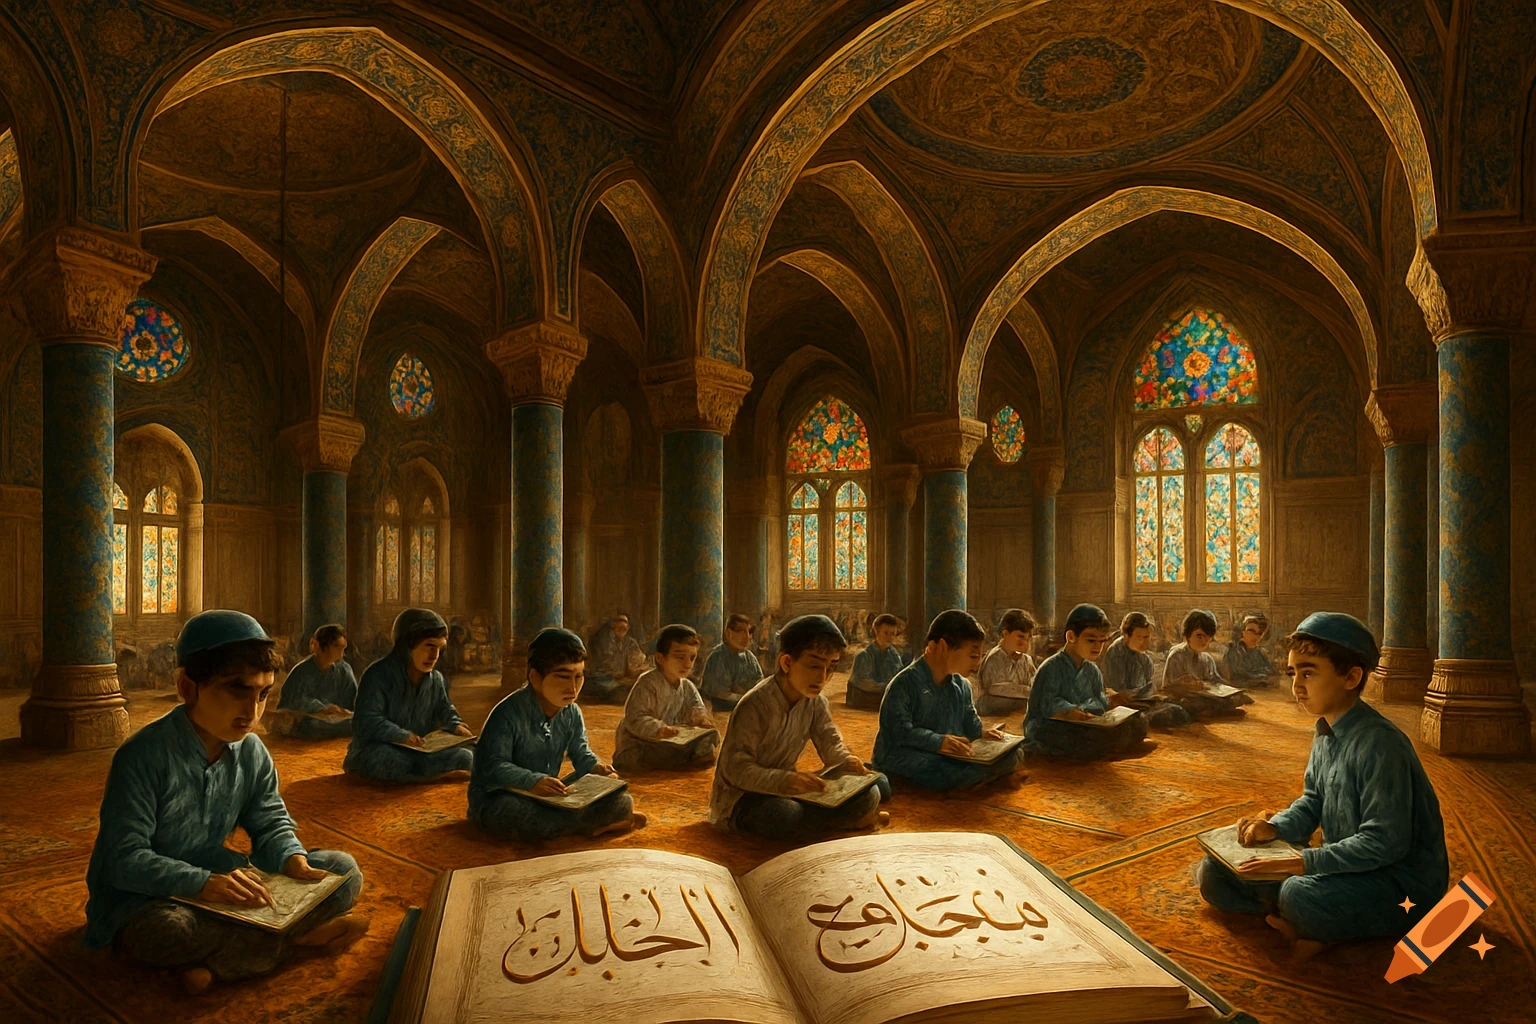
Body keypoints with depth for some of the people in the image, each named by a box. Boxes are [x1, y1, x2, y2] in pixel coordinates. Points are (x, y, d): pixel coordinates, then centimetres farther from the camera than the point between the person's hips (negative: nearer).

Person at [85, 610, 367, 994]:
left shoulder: (252, 752, -2)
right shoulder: (143, 756, -20)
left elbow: (271, 822, 7)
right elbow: (124, 859, -22)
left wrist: (292, 858, -15)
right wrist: (201, 883, -35)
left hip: (218, 881, 6)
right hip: (142, 900, -5)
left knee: (343, 870, -6)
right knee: (170, 930, -42)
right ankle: (302, 937, -20)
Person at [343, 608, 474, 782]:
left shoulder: (435, 679, 7)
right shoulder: (379, 675, -15)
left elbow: (445, 709, 23)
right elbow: (367, 721, -22)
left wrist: (455, 725, 0)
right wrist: (401, 735, -34)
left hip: (418, 751, 6)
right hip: (376, 750, -5)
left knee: (465, 757, -15)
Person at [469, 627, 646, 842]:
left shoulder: (572, 714, 0)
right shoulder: (508, 714, -22)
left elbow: (581, 754, 8)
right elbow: (492, 767, -26)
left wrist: (595, 767, -15)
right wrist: (532, 781, -40)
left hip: (550, 796, 5)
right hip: (498, 797, -5)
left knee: (621, 801, -8)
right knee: (530, 821, -43)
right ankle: (594, 825, -19)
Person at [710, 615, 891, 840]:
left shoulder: (816, 703, -1)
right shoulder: (755, 705, -25)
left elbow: (831, 745, 6)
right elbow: (736, 769, -27)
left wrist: (847, 761, -18)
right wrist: (786, 780, -42)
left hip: (785, 789, 6)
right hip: (741, 797, -6)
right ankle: (849, 821, -13)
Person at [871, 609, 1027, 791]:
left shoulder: (962, 685, 13)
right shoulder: (905, 684, -15)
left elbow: (969, 721, 21)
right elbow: (898, 730, -24)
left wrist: (981, 732, -3)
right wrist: (938, 742, -35)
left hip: (950, 756, 7)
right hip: (904, 757, -7)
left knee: (1012, 755, -7)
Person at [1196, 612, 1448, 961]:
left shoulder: (1379, 743, -24)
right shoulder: (1325, 732, 4)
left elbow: (1385, 843, -27)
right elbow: (1312, 802, 15)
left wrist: (1301, 863, -27)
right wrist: (1275, 828, -4)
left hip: (1401, 882, -8)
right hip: (1348, 866, 8)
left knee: (1301, 895, -39)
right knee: (1216, 873, 1)